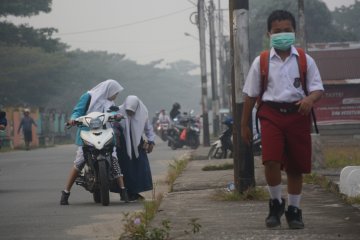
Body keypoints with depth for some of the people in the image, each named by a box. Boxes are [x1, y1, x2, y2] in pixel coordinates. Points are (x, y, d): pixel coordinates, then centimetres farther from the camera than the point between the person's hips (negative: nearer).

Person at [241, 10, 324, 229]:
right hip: (272, 114, -1)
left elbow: (318, 88, 2)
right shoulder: (261, 62, 5)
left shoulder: (305, 61, 4)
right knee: (271, 161, -17)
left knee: (295, 166, 6)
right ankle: (276, 203, 6)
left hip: (298, 115, 1)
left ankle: (294, 209, 24)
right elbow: (251, 95, 9)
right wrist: (245, 125, 11)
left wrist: (310, 99, -22)